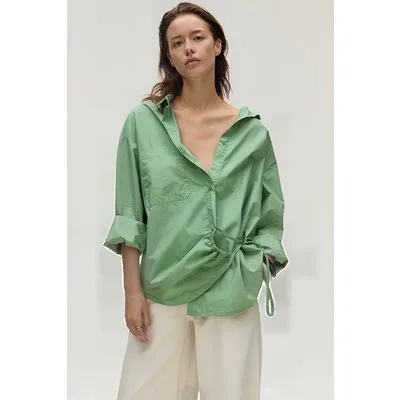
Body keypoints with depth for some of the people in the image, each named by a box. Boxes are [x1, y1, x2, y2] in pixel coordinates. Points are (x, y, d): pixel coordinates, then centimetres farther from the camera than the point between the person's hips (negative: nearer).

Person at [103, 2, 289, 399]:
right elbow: (130, 215, 1)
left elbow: (268, 220, 7)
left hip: (231, 296, 0)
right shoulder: (143, 121, 0)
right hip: (161, 290, 0)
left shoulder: (252, 131, 2)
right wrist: (132, 290, -3)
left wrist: (250, 277, -3)